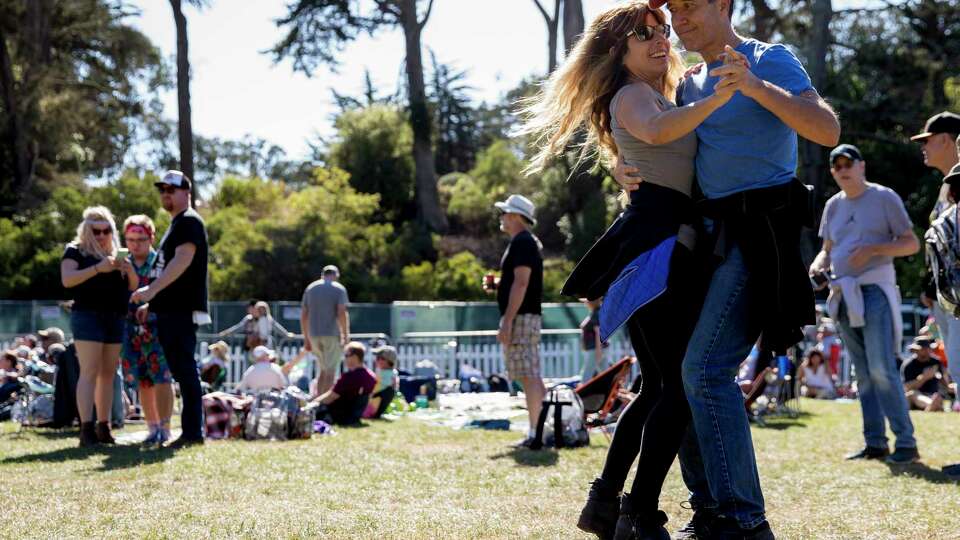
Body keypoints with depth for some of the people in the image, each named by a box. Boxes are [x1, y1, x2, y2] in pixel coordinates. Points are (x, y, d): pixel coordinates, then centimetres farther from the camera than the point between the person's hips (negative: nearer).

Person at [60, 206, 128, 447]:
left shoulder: (116, 253, 18)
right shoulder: (76, 251, 3)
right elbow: (67, 280, -12)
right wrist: (98, 268, -21)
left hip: (115, 318, 6)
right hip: (88, 315, -6)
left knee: (108, 373, 5)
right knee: (89, 372, -12)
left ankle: (103, 428, 8)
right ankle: (86, 429, -17)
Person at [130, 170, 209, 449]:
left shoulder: (189, 221, -8)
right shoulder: (176, 224, 23)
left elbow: (182, 260, -22)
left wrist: (152, 290, -28)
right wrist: (151, 303, 24)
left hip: (182, 311, -10)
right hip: (171, 311, 10)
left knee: (185, 369, -10)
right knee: (181, 371, 10)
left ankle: (192, 433, -11)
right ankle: (191, 431, 13)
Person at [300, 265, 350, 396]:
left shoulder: (310, 288, 13)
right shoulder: (339, 289, -2)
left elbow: (303, 315, 12)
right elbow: (342, 313, -13)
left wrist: (306, 339, 16)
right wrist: (346, 335, -8)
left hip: (314, 335, 5)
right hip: (332, 335, -5)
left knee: (322, 370, 17)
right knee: (330, 371, -1)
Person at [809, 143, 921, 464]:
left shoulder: (884, 198, -1)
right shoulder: (834, 205, 16)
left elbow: (912, 244, -3)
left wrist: (873, 249, -18)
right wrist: (819, 264, -1)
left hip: (875, 290, -6)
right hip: (844, 294, 6)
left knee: (881, 369, -15)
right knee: (863, 374, 6)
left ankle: (906, 443, -14)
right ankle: (875, 444, 9)